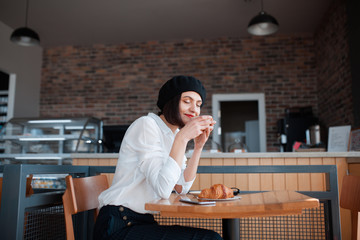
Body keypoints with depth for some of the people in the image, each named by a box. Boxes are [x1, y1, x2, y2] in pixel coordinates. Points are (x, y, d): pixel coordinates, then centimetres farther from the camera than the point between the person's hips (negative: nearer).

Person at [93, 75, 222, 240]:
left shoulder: (175, 134, 12)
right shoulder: (146, 125, -14)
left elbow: (181, 188, 3)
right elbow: (163, 189, -24)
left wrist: (199, 145, -2)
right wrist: (182, 138, -24)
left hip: (143, 221, 8)